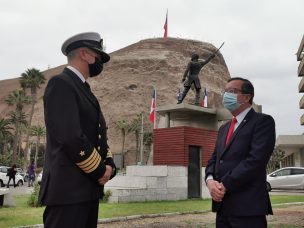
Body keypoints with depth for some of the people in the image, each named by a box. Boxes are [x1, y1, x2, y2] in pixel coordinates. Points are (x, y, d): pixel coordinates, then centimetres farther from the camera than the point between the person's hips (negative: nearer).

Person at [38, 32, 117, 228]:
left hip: (88, 187, 9)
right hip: (68, 188, -9)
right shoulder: (60, 84, -10)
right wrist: (100, 171, -10)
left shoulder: (84, 89, 20)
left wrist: (109, 164, 0)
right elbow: (70, 137, -20)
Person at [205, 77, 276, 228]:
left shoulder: (263, 121, -5)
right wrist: (210, 180, -6)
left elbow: (255, 159, -17)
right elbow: (214, 159, 15)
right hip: (222, 206, 7)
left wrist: (224, 185, -16)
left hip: (247, 206, -7)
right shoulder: (224, 128, 20)